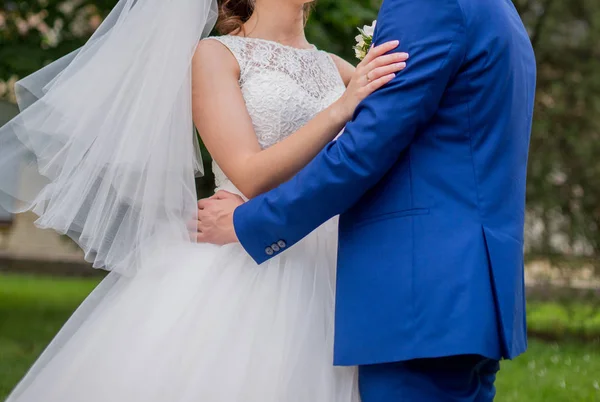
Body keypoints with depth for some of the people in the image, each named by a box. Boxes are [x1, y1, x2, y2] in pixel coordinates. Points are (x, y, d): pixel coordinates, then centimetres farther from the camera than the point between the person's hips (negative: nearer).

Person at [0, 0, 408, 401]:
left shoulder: (336, 69, 15)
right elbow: (252, 177, -12)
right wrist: (341, 110, -21)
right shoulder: (215, 55, 1)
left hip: (324, 278, 4)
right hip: (243, 275, -4)